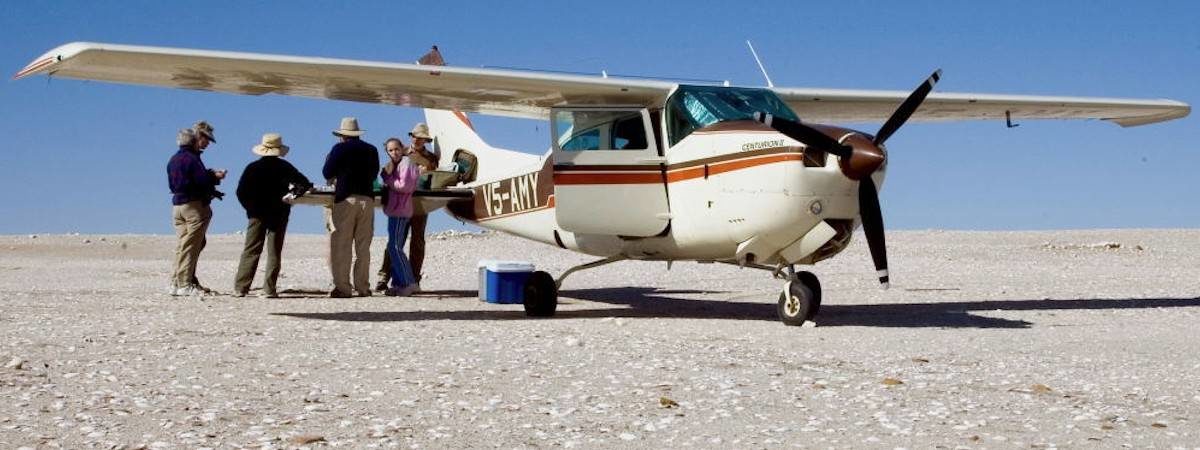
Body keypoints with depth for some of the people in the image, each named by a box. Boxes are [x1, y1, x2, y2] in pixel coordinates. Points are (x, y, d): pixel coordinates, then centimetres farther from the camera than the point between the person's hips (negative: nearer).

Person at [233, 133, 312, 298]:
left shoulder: (252, 168, 0)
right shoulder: (284, 167, -3)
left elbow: (240, 192, 0)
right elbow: (305, 184, -6)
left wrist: (250, 207, 12)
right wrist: (296, 191, 11)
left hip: (257, 214, 1)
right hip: (279, 214, -1)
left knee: (250, 251, 4)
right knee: (274, 252, 3)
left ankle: (240, 288, 1)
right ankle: (269, 289, -2)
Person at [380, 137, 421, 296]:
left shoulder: (406, 162, -9)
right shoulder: (394, 164, 21)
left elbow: (405, 186, -18)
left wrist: (388, 178, -10)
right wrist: (387, 176, 2)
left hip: (400, 210, -10)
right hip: (395, 210, 10)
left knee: (394, 247, -12)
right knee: (394, 247, 11)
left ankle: (408, 283, -10)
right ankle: (398, 283, 15)